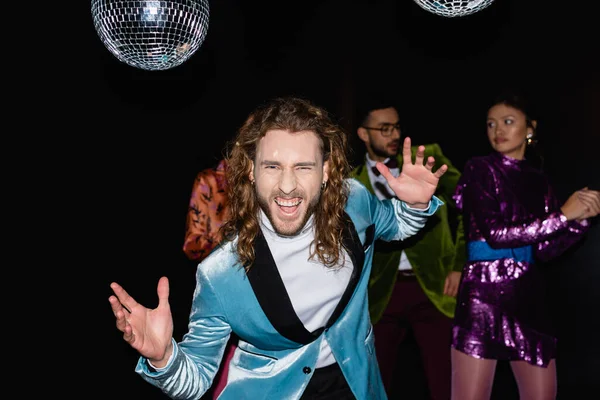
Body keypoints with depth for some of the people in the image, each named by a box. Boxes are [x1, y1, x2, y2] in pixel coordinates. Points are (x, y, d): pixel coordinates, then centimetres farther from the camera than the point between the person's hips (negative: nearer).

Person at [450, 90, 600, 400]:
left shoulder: (539, 180, 13)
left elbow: (545, 250, 9)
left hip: (529, 297, 5)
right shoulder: (479, 169, -1)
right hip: (484, 294, -5)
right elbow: (494, 233, -14)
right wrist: (562, 215, -11)